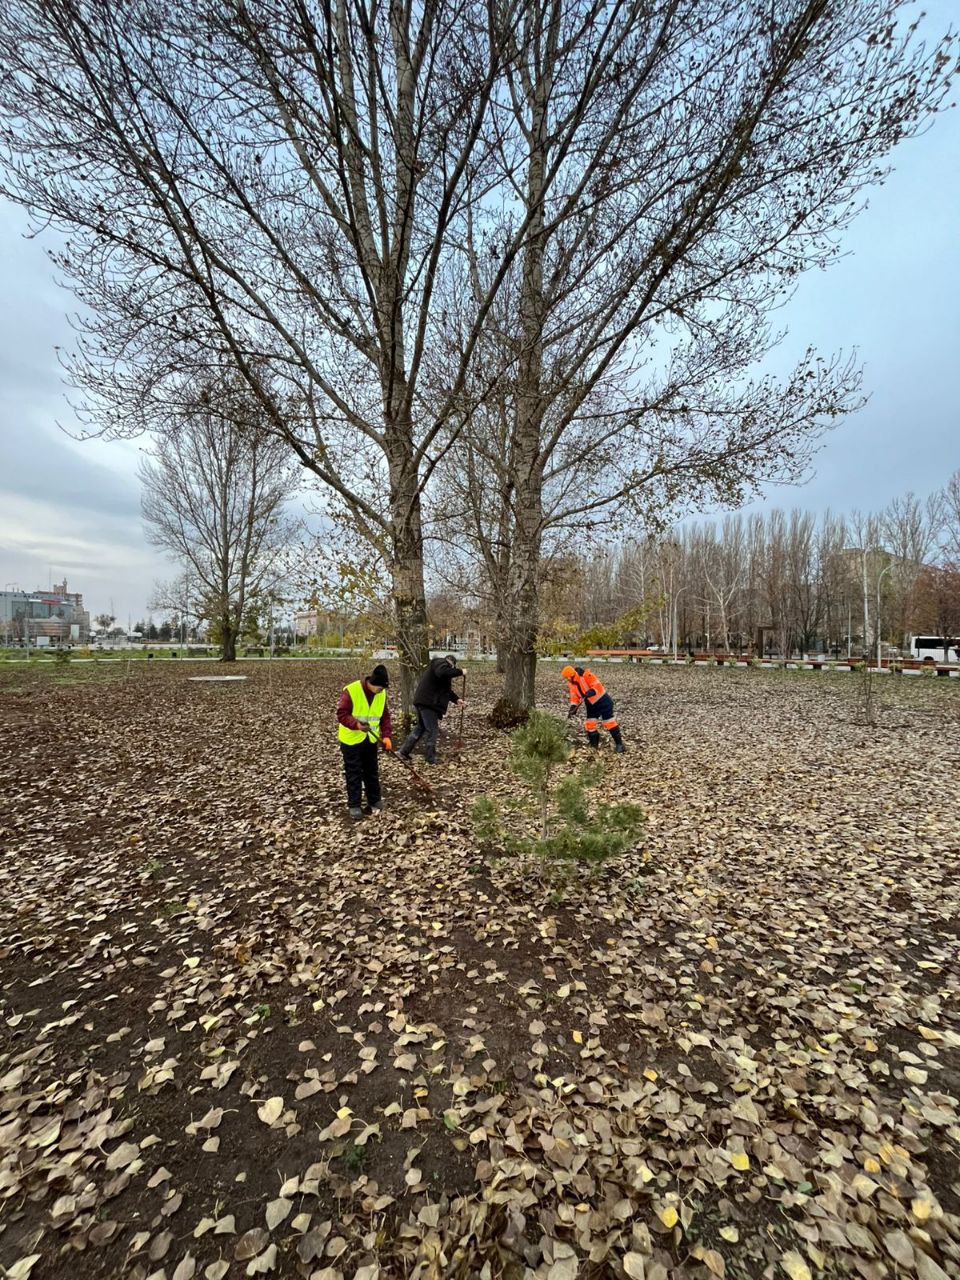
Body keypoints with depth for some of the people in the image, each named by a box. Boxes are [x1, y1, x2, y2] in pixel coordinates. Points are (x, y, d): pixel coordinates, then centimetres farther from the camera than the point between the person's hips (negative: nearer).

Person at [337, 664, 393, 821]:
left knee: (372, 772, 15)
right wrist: (356, 724, -37)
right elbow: (341, 714, -21)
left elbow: (385, 716, 2)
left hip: (371, 739, 5)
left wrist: (386, 736, -9)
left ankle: (374, 800, 29)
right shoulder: (351, 691, -22)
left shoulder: (381, 693, -5)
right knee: (354, 774, 3)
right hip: (351, 739, -5)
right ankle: (354, 805, 14)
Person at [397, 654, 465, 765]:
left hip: (424, 701, 11)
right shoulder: (441, 662, -5)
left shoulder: (440, 665, 26)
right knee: (432, 730, -4)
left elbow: (447, 689, 22)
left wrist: (457, 699, 9)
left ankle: (403, 752, 22)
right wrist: (459, 672, -22)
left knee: (420, 727, 19)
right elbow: (443, 672, -32)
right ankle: (431, 760, 2)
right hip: (428, 702, -11)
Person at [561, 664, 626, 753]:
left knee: (609, 721, -9)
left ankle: (619, 744, -2)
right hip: (591, 704, 8)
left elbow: (597, 686, -25)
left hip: (602, 701, -8)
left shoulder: (586, 675, -25)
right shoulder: (571, 683, -2)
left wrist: (591, 692, -42)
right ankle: (594, 745, 16)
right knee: (589, 724, 4)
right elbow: (574, 696, 0)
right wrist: (573, 706, -14)